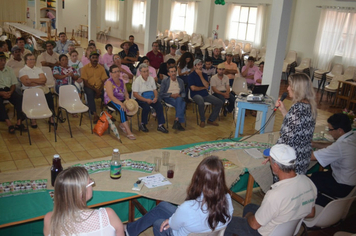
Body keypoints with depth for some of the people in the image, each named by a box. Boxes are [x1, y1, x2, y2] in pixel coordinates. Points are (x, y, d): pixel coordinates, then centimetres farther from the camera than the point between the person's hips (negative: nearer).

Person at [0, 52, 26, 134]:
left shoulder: (9, 70, 10)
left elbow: (14, 84, 11)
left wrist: (10, 92, -10)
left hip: (8, 90, 3)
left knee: (20, 98, -25)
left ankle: (19, 123, -24)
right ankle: (9, 124, -37)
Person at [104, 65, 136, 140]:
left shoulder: (121, 81, 13)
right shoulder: (109, 82, -10)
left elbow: (126, 93, 14)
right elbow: (111, 96, -20)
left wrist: (127, 99, -10)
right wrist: (121, 104, -31)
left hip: (121, 100, 7)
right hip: (111, 101, -7)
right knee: (122, 110, -33)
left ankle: (123, 124, 2)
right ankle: (128, 132, -35)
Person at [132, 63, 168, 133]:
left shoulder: (151, 79, 9)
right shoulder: (137, 80, -8)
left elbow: (155, 90, 12)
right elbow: (135, 94, -13)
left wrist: (156, 97, -11)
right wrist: (146, 100, -22)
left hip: (151, 98, 4)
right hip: (141, 99, -4)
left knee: (159, 106, -22)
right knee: (147, 107, -33)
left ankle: (160, 125, -14)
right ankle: (142, 124, -11)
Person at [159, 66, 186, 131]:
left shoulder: (181, 81, 21)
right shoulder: (164, 81, 11)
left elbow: (183, 93, 20)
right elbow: (161, 94, 2)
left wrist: (180, 95, -5)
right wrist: (171, 95, -11)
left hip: (179, 98, 3)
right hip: (168, 98, -3)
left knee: (179, 100, -37)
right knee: (180, 104, -35)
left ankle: (176, 121, -42)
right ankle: (179, 122, -36)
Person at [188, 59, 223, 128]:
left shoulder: (204, 75, 14)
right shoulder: (191, 76, -2)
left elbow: (207, 85, -2)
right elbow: (193, 88, -13)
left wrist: (201, 75, -6)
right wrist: (203, 87, -1)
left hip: (205, 94, 6)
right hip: (196, 94, -6)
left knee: (219, 102, -9)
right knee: (201, 102, -40)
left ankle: (211, 120, 5)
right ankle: (202, 120, -16)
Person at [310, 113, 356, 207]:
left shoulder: (341, 146, -33)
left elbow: (311, 156, -26)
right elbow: (332, 146, 10)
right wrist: (313, 144, 5)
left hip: (344, 188, -9)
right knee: (315, 175, 19)